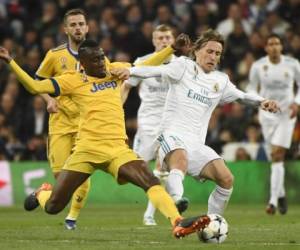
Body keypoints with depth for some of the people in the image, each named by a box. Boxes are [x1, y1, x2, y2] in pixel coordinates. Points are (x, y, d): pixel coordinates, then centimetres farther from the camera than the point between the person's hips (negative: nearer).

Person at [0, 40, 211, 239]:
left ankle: (178, 224, -34)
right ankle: (41, 194, 38)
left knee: (152, 182, -24)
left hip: (118, 150, 2)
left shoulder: (115, 73, 13)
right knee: (52, 207, 2)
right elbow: (35, 87, -6)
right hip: (87, 150, -2)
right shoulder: (73, 81, 1)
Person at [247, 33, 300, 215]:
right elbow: (251, 88, 8)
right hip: (267, 113, 2)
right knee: (275, 157, 7)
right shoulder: (258, 66, -4)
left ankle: (273, 200, -13)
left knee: (277, 155, -13)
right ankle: (281, 194, 29)